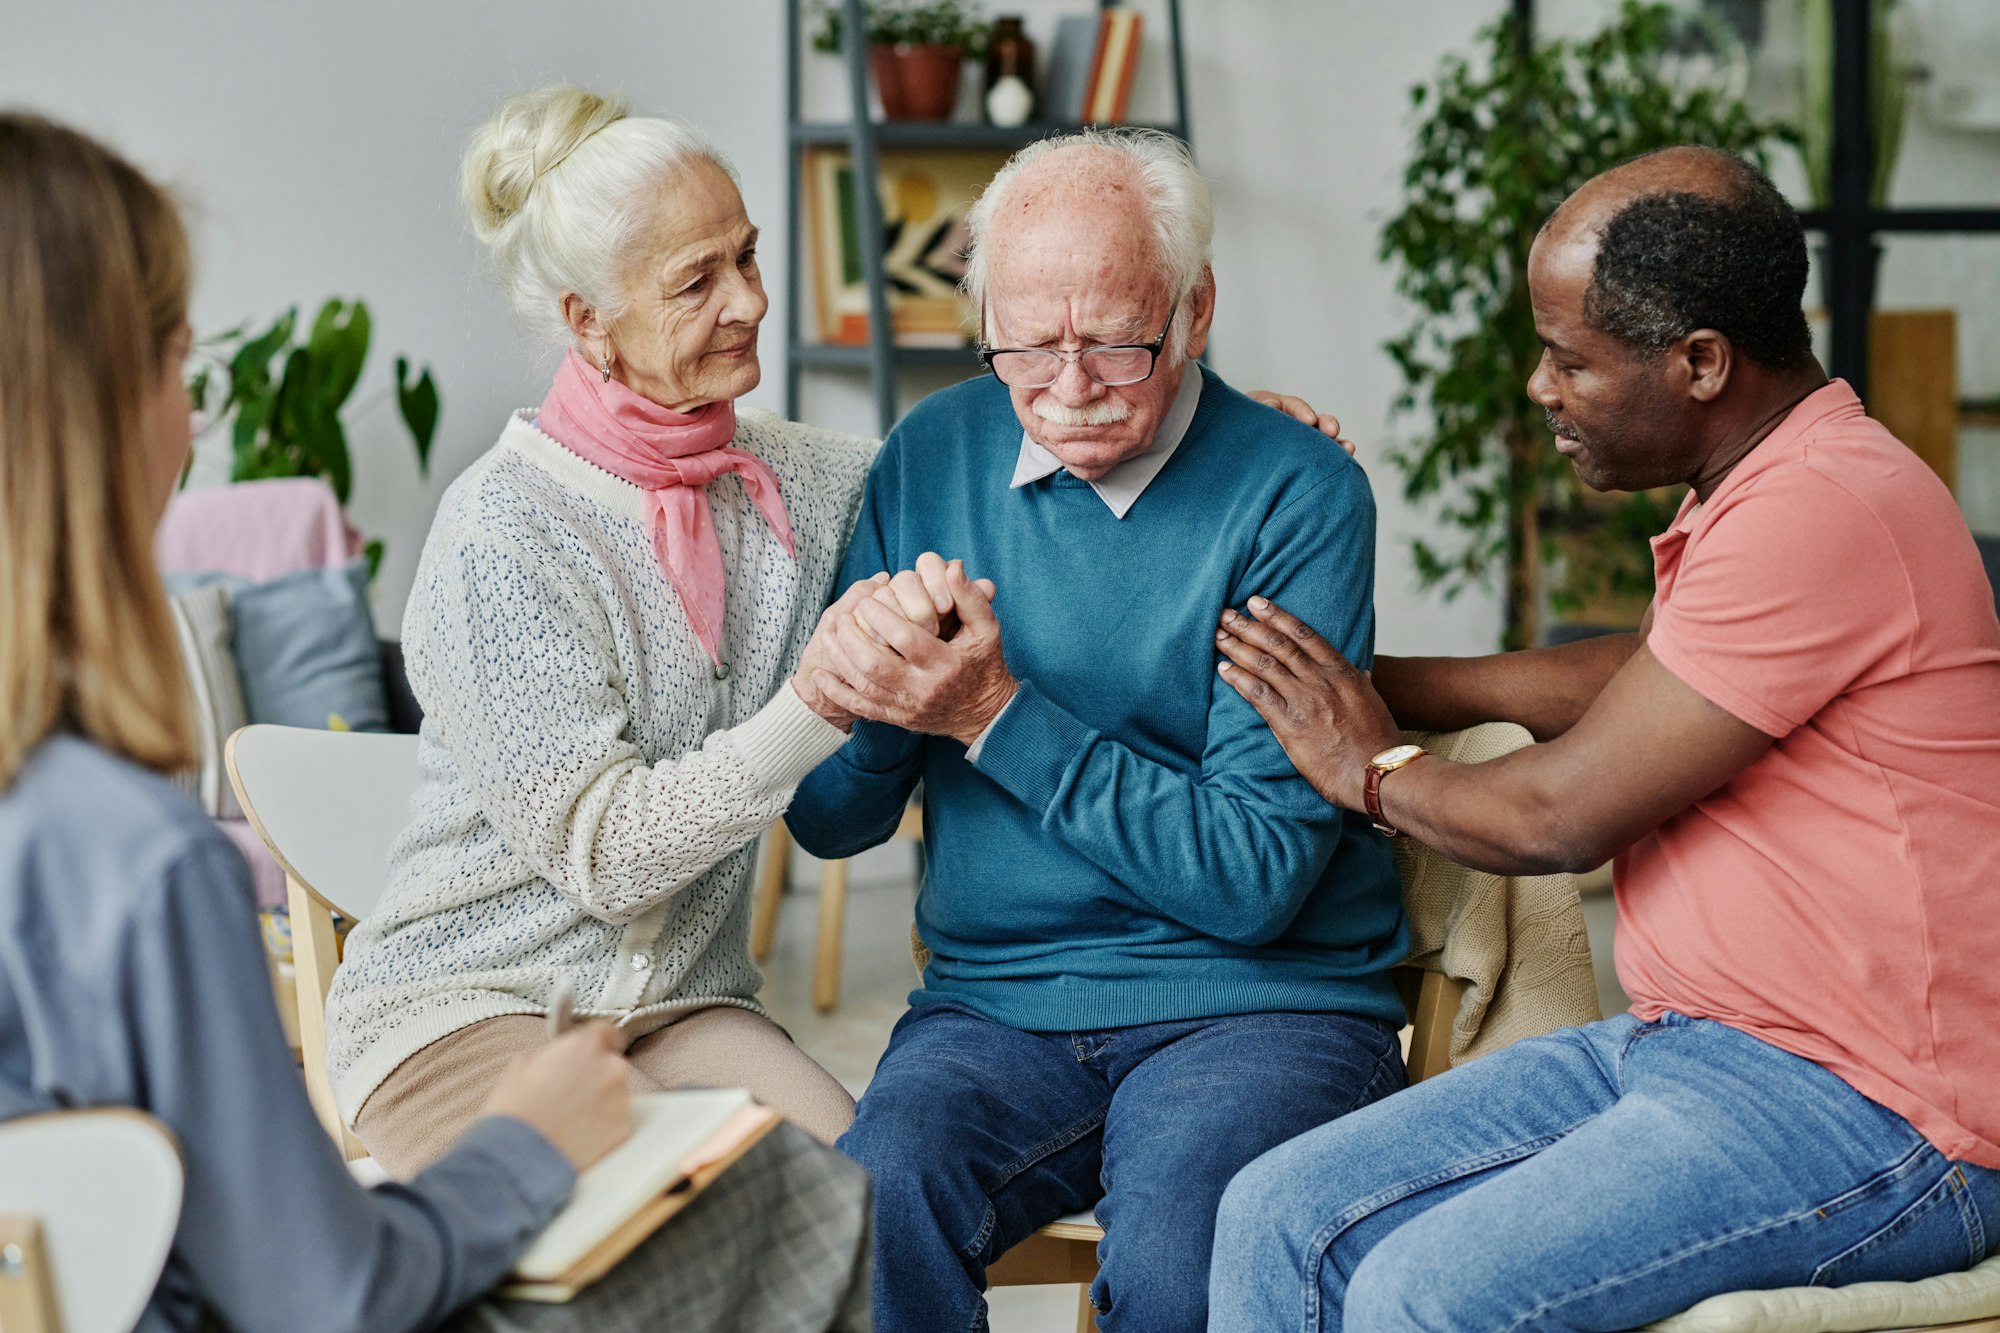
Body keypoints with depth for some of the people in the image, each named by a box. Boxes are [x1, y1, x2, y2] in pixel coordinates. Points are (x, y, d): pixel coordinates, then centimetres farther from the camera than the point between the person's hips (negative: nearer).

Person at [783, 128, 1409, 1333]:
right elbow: (832, 823, 10)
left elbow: (1255, 878, -12)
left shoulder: (1297, 495, -8)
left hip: (1259, 1005, -2)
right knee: (875, 1200, -29)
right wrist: (862, 691, -13)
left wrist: (999, 716, -16)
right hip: (996, 1004, 3)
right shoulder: (934, 457, 6)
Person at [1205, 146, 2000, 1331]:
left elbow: (1557, 818, -17)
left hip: (1864, 1106, -10)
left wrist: (1372, 770, 3)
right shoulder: (1756, 489, 13)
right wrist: (1372, 682, 30)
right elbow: (1640, 672, 33)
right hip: (1684, 1045, 10)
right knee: (1282, 1217, -3)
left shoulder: (1822, 511, -20)